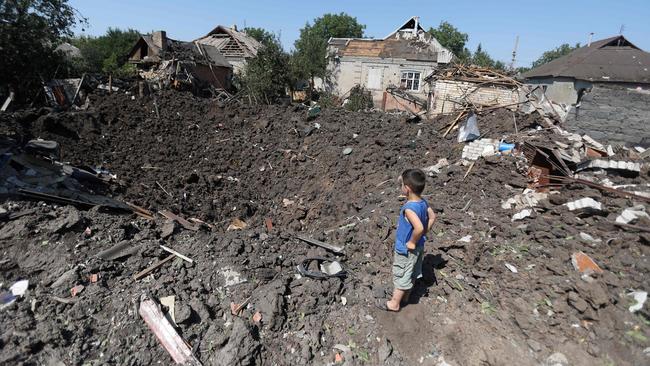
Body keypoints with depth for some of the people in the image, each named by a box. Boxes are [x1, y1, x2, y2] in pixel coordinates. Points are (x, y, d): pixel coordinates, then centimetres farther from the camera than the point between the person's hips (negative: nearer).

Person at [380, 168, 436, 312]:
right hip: (418, 248, 8)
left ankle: (394, 303, 30)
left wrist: (412, 242, -27)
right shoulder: (423, 202, -7)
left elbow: (419, 227, -44)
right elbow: (432, 217, 7)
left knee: (401, 276, 11)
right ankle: (405, 297, 46)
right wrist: (423, 234, 8)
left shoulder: (409, 207, -33)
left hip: (406, 249, -8)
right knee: (411, 274, 25)